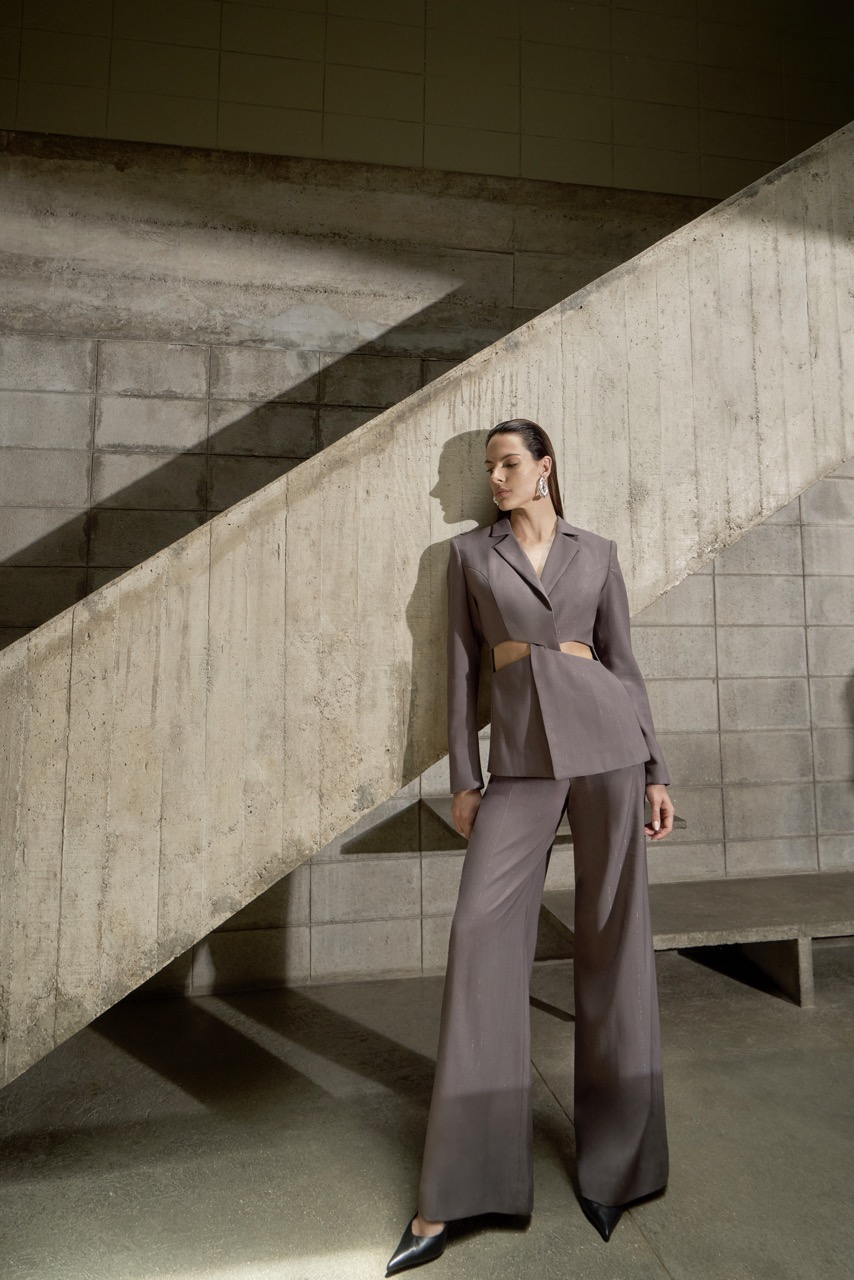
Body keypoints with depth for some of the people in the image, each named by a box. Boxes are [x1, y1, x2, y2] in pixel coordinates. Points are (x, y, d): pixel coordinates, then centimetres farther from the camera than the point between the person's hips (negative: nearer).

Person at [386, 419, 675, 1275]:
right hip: (521, 755, 0)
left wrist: (655, 771, 7)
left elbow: (623, 662, 11)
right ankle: (451, 1197, 9)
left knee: (614, 937, 5)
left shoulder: (597, 553, 12)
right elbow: (462, 667, 8)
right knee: (482, 936, -6)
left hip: (603, 737, 1)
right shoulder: (469, 552, 13)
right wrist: (463, 777, 2)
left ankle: (611, 1159, 26)